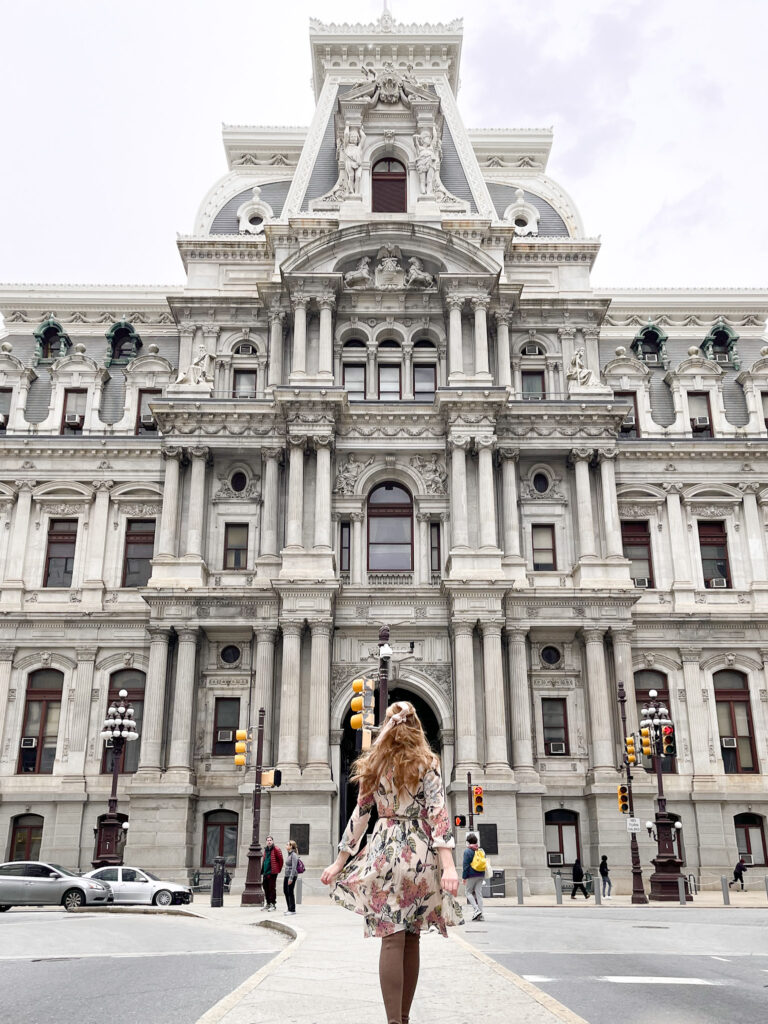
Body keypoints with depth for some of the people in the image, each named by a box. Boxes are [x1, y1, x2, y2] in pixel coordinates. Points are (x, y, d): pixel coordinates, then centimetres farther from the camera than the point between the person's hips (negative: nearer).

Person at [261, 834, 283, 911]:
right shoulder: (266, 850, 16)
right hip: (265, 873, 8)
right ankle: (268, 904, 22)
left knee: (272, 889, -5)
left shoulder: (276, 849, -8)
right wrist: (262, 872, 18)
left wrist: (278, 869, -5)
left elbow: (280, 860, -9)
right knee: (266, 888, 12)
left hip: (272, 873, -8)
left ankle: (273, 905, 1)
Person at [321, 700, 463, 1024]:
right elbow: (438, 814, -8)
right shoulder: (426, 764, 1)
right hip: (420, 853, -1)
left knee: (392, 938, -1)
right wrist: (448, 864, -12)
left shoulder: (374, 766, 7)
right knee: (411, 938, 10)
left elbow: (359, 815, 8)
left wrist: (340, 861, 14)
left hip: (384, 851, 1)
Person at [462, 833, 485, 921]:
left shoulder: (467, 851, -8)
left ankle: (476, 909, -11)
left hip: (471, 876, -6)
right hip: (481, 876, 6)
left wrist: (464, 877, -7)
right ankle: (480, 915, 4)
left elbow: (466, 865, -11)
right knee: (479, 893, 6)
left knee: (469, 892, 6)